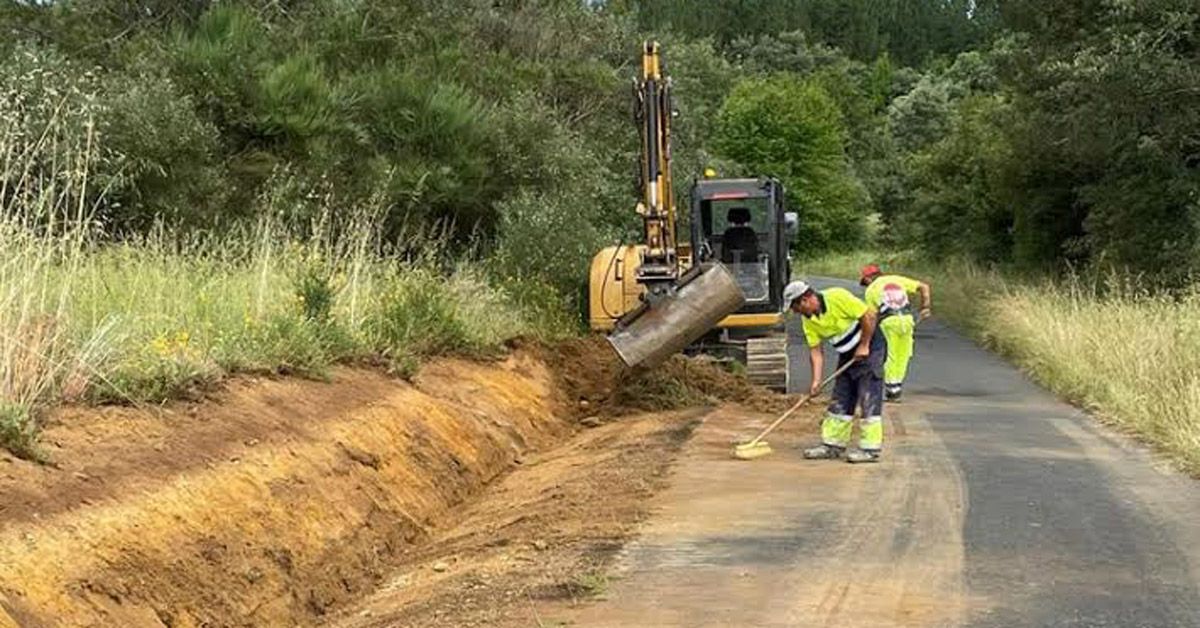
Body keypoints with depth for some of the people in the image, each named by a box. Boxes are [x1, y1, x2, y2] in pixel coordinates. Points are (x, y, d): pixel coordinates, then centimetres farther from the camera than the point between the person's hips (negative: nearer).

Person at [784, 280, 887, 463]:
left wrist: (864, 346, -16)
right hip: (847, 354, 8)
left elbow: (869, 316, -22)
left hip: (870, 347, -8)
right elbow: (815, 350, -1)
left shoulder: (837, 297, -24)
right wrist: (816, 380, -11)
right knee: (839, 400, 8)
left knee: (869, 399, -9)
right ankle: (833, 445, 14)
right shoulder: (808, 320, -2)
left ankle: (870, 449, -8)